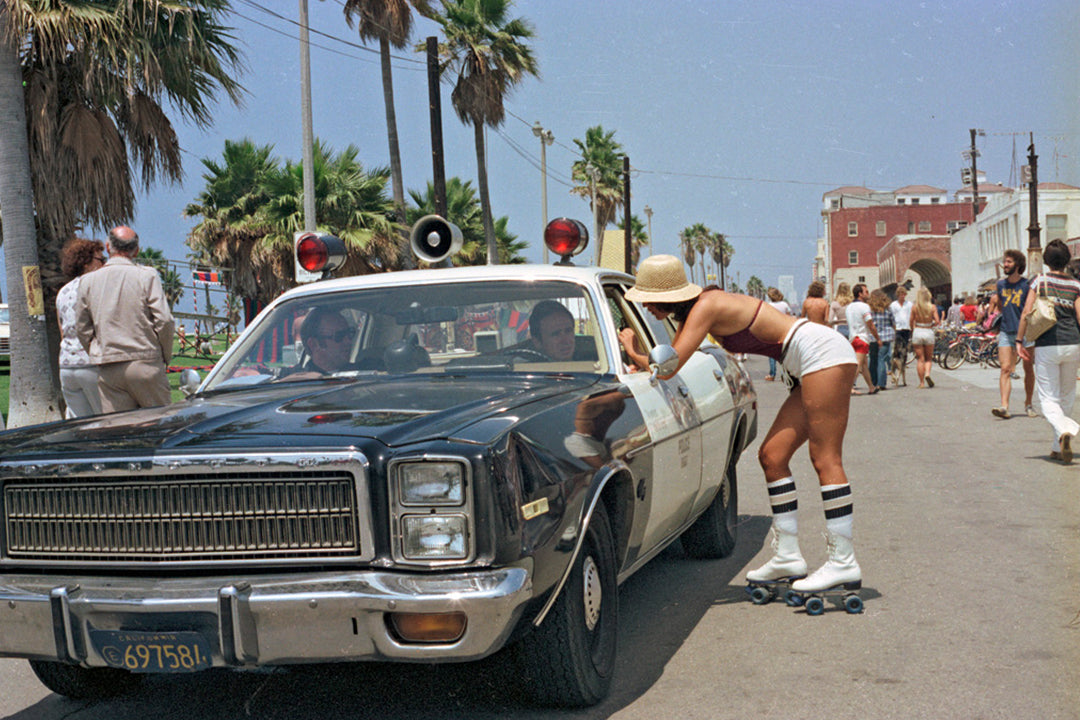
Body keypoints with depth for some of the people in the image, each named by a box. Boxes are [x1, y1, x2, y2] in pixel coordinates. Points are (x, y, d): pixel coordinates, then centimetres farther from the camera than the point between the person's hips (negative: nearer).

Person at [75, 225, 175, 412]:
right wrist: (166, 357, 5)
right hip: (145, 362, -3)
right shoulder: (147, 276, -5)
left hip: (108, 371, 3)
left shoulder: (88, 281, 6)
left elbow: (82, 328, 10)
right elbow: (164, 321, -9)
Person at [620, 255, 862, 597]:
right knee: (772, 456, 6)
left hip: (823, 352, -10)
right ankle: (787, 556, 8)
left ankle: (843, 562, -10)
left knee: (825, 459, -11)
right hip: (811, 366, 10)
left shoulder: (705, 307, -17)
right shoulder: (696, 309, 11)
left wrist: (632, 350, -5)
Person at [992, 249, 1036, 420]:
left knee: (1028, 369, 7)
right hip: (1006, 332, 3)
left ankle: (1028, 404, 23)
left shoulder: (1027, 284, -5)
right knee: (1005, 369, -10)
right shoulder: (1000, 284, 9)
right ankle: (1004, 406, -19)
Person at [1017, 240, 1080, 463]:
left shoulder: (1040, 281, -1)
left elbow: (1026, 313, -6)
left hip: (1047, 346, -2)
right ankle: (1058, 448, 20)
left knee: (1049, 400, 1)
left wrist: (1020, 341, 1)